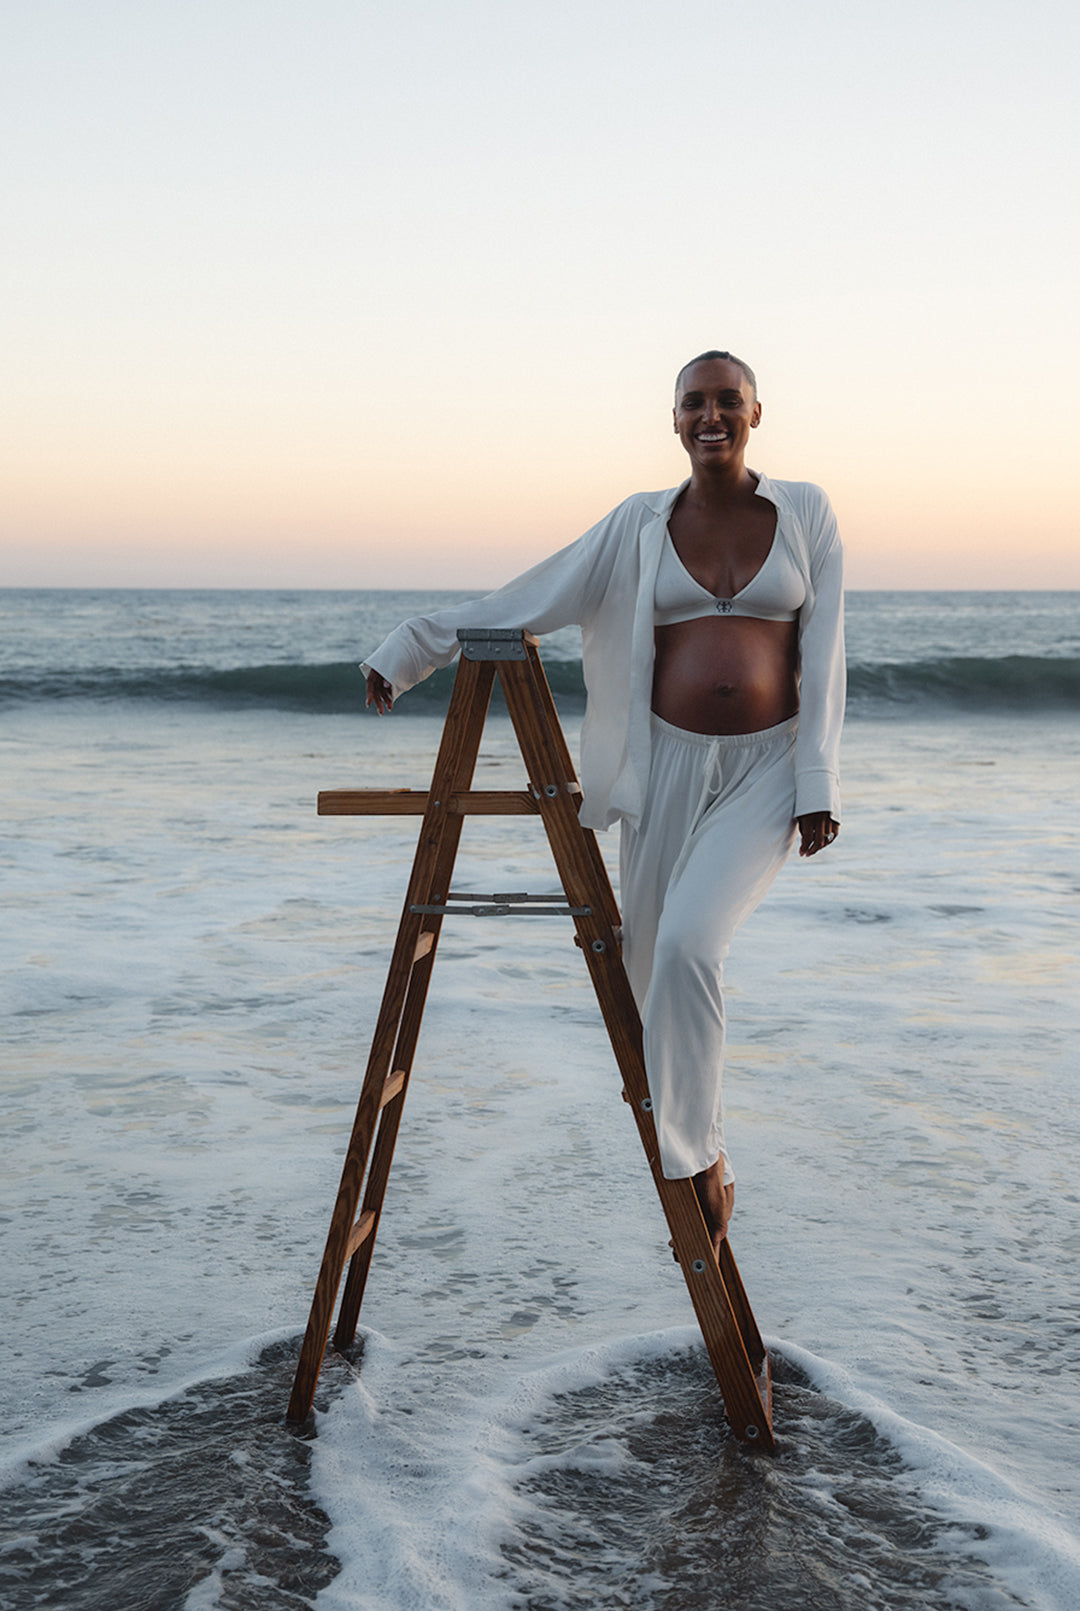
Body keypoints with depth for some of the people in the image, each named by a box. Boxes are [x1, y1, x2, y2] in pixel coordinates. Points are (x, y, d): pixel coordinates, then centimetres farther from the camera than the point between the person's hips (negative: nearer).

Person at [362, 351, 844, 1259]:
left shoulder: (806, 514, 2)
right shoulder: (641, 526, 4)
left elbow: (822, 658, -1)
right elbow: (528, 602, 6)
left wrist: (818, 785, -7)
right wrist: (414, 650, 4)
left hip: (766, 771, -2)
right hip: (668, 766, 3)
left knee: (689, 943, -26)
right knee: (651, 969, 9)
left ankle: (695, 1153, -9)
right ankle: (702, 1165, 33)